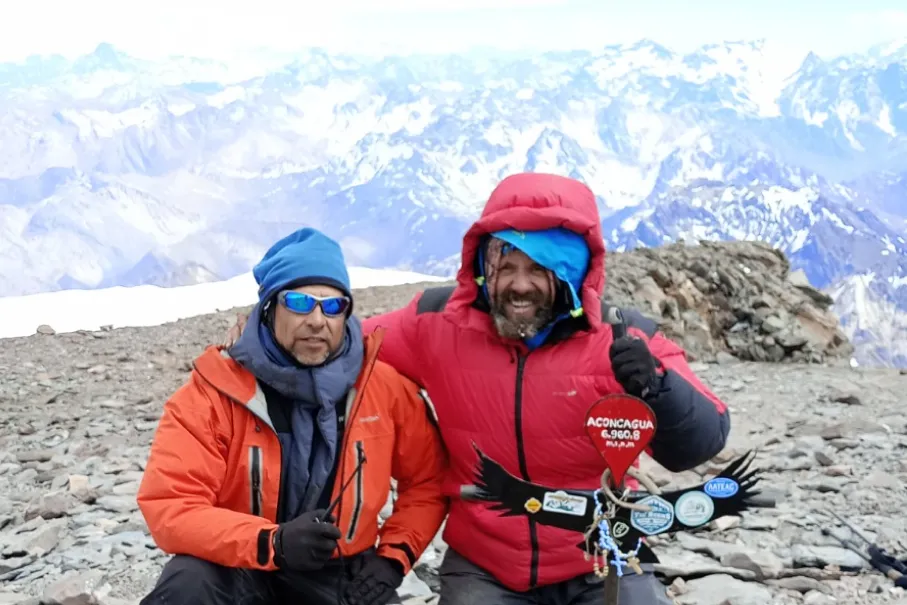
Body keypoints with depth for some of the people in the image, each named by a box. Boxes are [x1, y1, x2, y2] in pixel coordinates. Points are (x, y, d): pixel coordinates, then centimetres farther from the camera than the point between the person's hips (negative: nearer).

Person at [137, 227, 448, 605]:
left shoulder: (384, 386, -7)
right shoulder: (216, 390, -15)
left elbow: (427, 480, 8)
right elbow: (168, 506, -21)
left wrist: (393, 557, -5)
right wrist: (272, 543, -32)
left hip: (339, 574, 2)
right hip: (240, 570, -1)